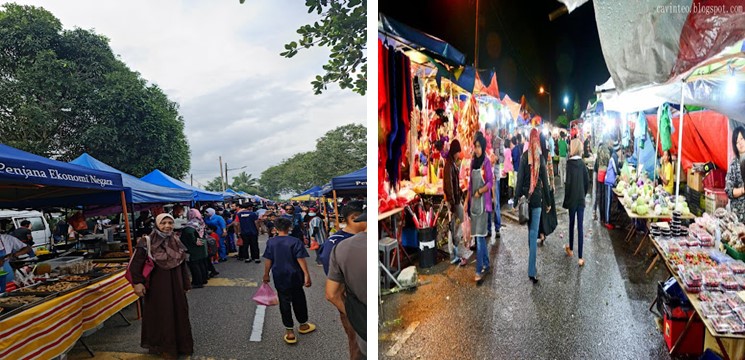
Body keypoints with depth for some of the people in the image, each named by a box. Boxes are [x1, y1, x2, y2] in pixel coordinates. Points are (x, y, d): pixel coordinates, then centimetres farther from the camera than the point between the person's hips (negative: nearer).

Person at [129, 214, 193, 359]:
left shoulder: (176, 241, 3)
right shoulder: (147, 242, -13)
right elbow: (136, 263, -13)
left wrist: (186, 284, 13)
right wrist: (137, 282, -21)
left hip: (175, 284, 5)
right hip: (157, 286, -5)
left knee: (179, 313, 13)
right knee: (161, 315, 5)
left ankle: (180, 344, 30)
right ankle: (164, 347, 21)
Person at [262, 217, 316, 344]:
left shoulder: (271, 242, -3)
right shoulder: (295, 241, -12)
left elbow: (268, 260, 1)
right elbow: (301, 259, -15)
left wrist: (266, 274, 12)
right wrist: (306, 275, -12)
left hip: (279, 278, 2)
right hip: (295, 276, -2)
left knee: (284, 302, 7)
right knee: (299, 300, 15)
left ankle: (289, 331, 8)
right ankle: (303, 324, 32)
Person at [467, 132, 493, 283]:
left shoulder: (486, 162, -10)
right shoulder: (473, 162, 11)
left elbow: (490, 182, -10)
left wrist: (480, 191, -22)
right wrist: (467, 200, 12)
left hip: (483, 202, -7)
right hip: (474, 202, 7)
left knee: (479, 236, -8)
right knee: (479, 236, 13)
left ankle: (479, 270, -3)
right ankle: (486, 265, 25)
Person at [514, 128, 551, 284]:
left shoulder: (524, 156, -5)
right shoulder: (541, 158, -5)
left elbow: (519, 179, -6)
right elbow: (545, 181, -1)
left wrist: (516, 200, -2)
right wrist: (548, 201, 9)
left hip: (526, 197, 1)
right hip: (537, 198, -1)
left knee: (530, 230, 19)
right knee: (534, 233, 0)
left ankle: (532, 265, 32)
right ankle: (531, 271, -1)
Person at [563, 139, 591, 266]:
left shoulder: (569, 163, -11)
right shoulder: (582, 163, 2)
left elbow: (568, 182, -14)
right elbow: (588, 182, 3)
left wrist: (566, 199, -5)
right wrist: (583, 194, 15)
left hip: (572, 198, -3)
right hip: (581, 198, 3)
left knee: (572, 223, 15)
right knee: (580, 226, 1)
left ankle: (571, 249, 30)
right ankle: (580, 257, 2)